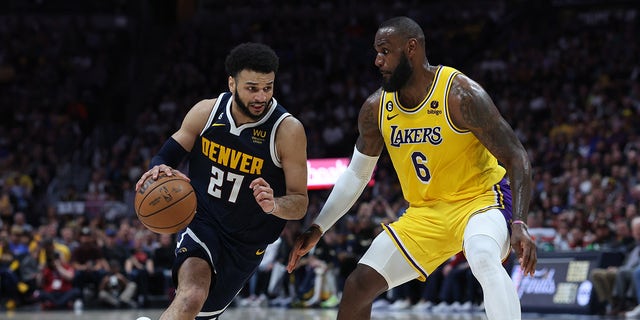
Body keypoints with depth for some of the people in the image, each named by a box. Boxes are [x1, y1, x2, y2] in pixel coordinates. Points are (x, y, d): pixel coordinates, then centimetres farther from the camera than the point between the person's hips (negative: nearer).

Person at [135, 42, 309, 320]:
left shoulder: (288, 130, -17)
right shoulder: (207, 112, -9)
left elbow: (300, 203, -14)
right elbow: (168, 153, 3)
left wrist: (274, 205, -38)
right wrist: (159, 170, -23)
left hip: (246, 244, 1)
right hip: (202, 222, 0)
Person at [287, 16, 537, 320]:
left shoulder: (460, 94, -22)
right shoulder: (376, 108, -4)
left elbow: (516, 158, -21)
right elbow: (356, 173, 11)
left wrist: (519, 224, -33)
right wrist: (317, 228, 6)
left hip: (479, 198, -6)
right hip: (424, 212, 6)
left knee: (484, 258, -39)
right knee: (357, 287, 1)